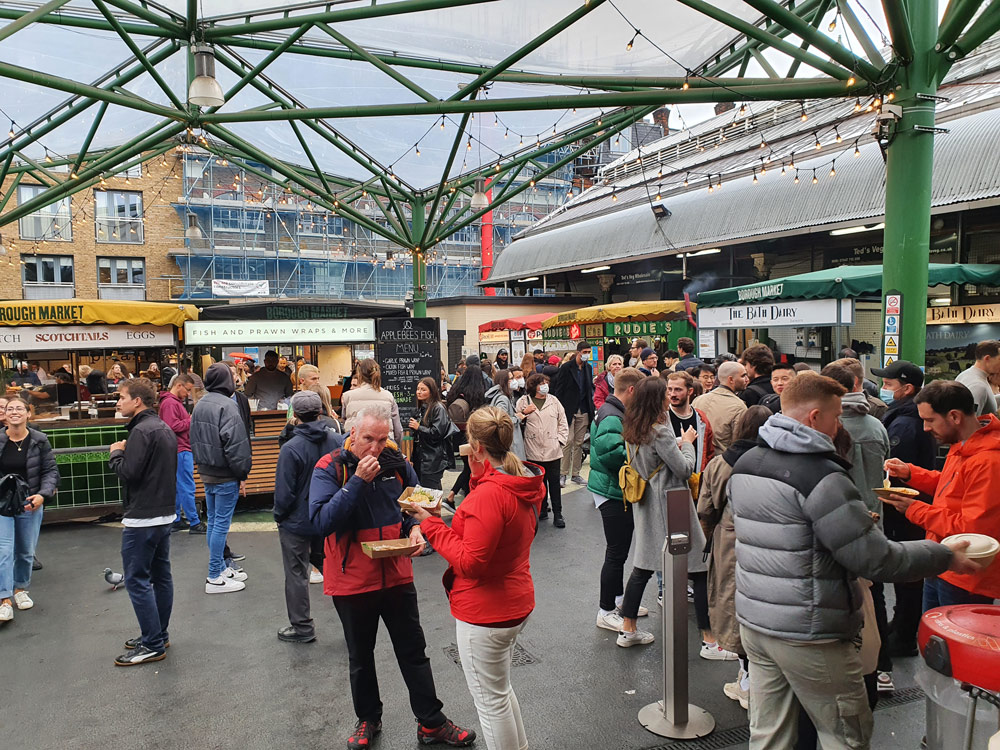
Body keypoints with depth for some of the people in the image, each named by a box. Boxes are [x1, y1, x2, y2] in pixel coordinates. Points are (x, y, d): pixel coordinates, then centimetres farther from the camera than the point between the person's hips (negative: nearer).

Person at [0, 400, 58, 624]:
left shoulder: (39, 441, -5)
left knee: (26, 552, 12)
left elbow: (50, 471, -3)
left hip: (30, 503, 1)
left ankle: (20, 589, 32)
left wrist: (43, 494, -16)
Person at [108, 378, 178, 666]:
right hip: (165, 513, 10)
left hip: (143, 518, -10)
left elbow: (128, 472, -21)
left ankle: (152, 645, 1)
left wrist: (116, 453, -4)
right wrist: (127, 451, 10)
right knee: (160, 575, 15)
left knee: (137, 580, -3)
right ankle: (159, 634, 25)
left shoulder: (142, 431, -17)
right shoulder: (165, 428, 13)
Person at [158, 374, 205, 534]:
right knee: (187, 488, -7)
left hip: (181, 450, 11)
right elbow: (172, 426, -23)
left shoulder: (175, 402, 19)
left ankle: (175, 521, 20)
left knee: (177, 488, 14)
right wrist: (190, 420, -13)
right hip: (181, 451, -11)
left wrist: (190, 420, 8)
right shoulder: (170, 403, -14)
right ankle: (194, 523, -3)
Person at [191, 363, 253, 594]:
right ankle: (215, 578, 5)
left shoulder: (200, 404, 10)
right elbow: (235, 444, -20)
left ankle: (220, 567, 29)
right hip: (224, 475, -9)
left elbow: (194, 439, 16)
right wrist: (242, 474, -13)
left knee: (213, 521, 17)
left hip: (206, 472, 9)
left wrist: (202, 463, 19)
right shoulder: (227, 405, -18)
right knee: (221, 523, -2)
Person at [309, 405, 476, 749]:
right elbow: (321, 521, -25)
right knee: (361, 657, 18)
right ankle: (368, 719, 40)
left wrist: (415, 528, -12)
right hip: (352, 580, -2)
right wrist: (358, 480, -31)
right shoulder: (330, 468, -14)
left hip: (397, 575, 2)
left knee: (414, 652, 13)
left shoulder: (397, 462, -4)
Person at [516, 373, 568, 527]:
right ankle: (542, 510, 23)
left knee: (554, 482, 1)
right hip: (533, 450, -1)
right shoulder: (523, 401, 4)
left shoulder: (554, 401, 10)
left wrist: (560, 439, 2)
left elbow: (563, 422, 11)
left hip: (553, 450, 1)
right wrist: (524, 413, -12)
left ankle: (557, 514, 7)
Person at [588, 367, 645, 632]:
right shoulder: (613, 416, -22)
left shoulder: (610, 410, 11)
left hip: (615, 489, 11)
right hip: (613, 493, -11)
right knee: (616, 553, -1)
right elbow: (610, 451, -34)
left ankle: (618, 599, 36)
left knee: (618, 549, 21)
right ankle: (606, 612, 10)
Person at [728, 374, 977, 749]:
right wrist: (944, 556, -4)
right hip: (808, 635, -7)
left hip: (753, 621, 7)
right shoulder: (822, 477, -21)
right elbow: (876, 560, -19)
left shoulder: (744, 465, 4)